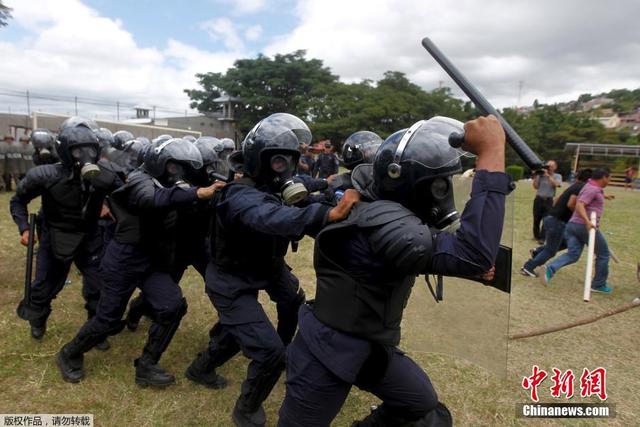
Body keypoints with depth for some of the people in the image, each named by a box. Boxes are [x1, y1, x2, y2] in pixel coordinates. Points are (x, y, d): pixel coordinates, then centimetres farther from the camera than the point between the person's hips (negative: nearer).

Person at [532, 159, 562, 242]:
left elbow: (556, 184, -15)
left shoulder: (557, 176, 5)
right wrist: (535, 176, -7)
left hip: (549, 200, -1)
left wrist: (548, 175, -16)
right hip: (538, 199, 1)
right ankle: (536, 235, 26)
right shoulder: (541, 175, 3)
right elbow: (536, 187, 0)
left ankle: (542, 238, -2)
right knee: (536, 219, 9)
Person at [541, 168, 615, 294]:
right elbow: (579, 205, -25)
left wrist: (604, 196, 61)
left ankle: (550, 268, -24)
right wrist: (587, 221, -36)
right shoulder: (593, 189, -11)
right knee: (603, 255, 10)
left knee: (572, 254, 1)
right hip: (586, 227, -8)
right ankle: (599, 285, 20)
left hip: (573, 225, 9)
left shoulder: (590, 186, 19)